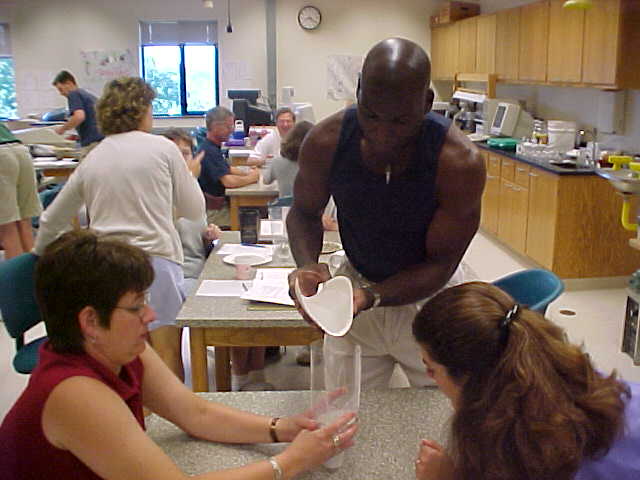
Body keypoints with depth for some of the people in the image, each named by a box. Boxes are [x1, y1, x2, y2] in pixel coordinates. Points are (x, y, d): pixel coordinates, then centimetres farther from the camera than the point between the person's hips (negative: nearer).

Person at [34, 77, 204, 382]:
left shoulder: (92, 160, 14)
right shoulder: (163, 148, 2)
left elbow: (51, 220, 23)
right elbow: (194, 211, 8)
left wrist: (41, 254, 42)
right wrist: (189, 176, 27)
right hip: (154, 259, -4)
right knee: (167, 357, -4)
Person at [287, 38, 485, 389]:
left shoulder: (460, 162, -26)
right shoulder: (325, 142, -19)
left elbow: (440, 263, -19)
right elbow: (304, 213, -1)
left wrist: (370, 296, -36)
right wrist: (308, 266, -23)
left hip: (429, 297, -1)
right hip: (355, 286, 2)